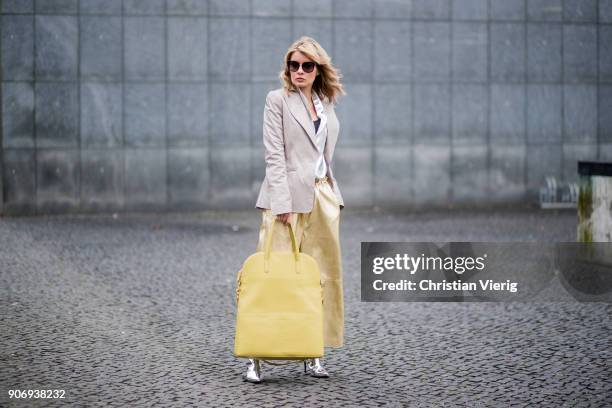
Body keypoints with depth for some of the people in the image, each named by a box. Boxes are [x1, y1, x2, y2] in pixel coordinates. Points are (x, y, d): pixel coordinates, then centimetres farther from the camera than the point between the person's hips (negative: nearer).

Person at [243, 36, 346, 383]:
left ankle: (313, 353, 12)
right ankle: (257, 357, -5)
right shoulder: (278, 100, -1)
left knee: (324, 275, 5)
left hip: (324, 197, 6)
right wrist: (283, 204, -17)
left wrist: (330, 195, 15)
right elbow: (274, 155, -9)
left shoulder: (326, 104, 15)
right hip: (288, 196, -6)